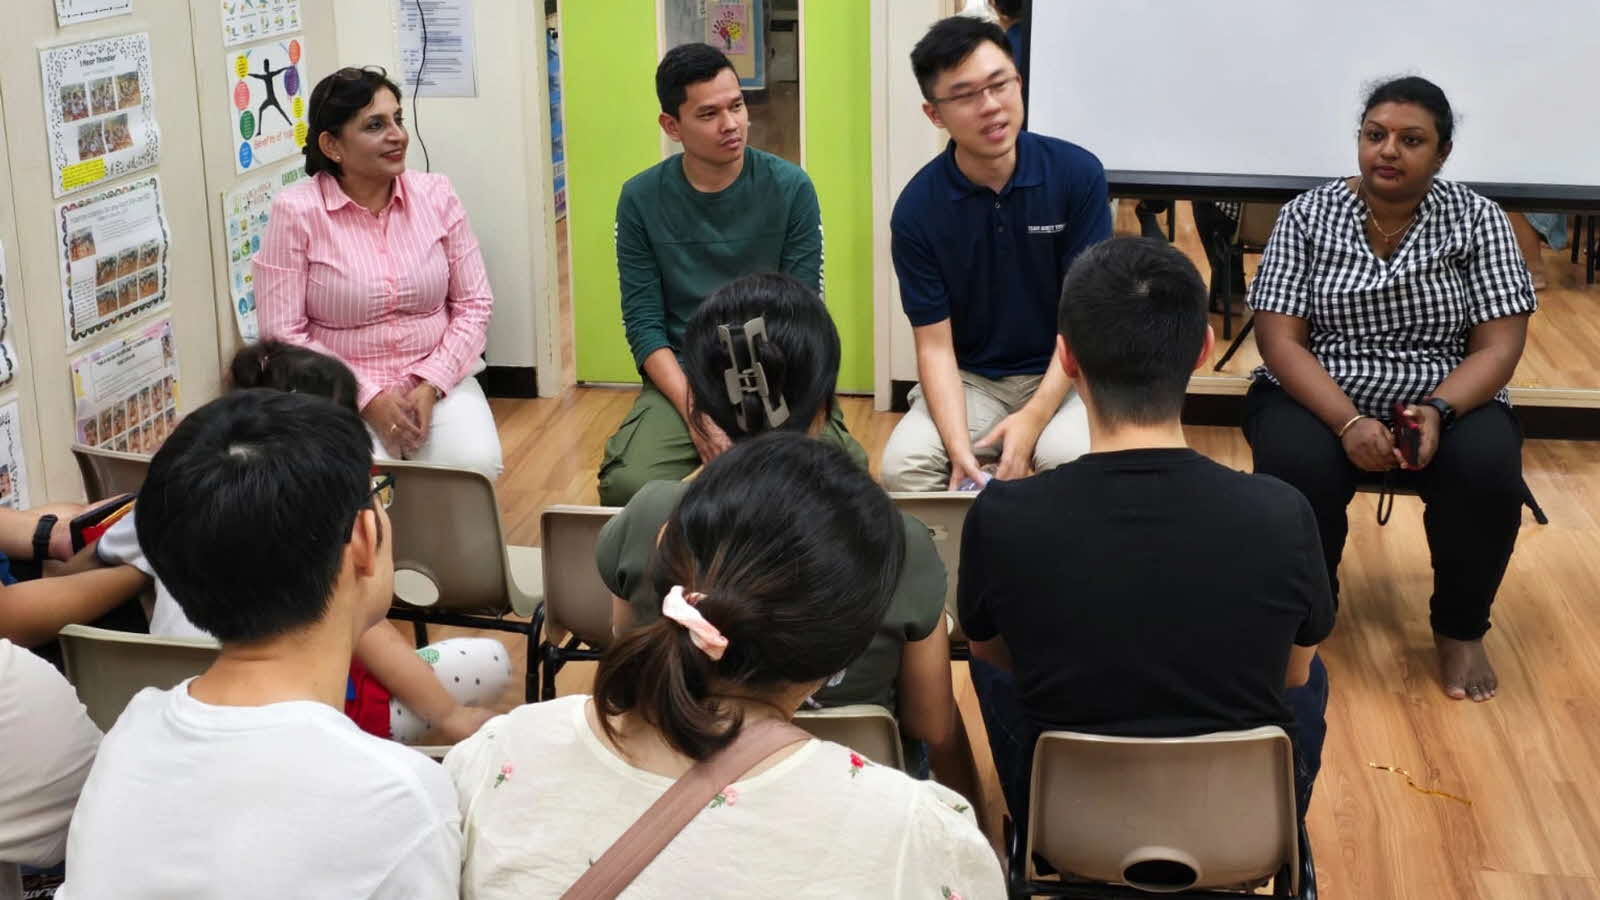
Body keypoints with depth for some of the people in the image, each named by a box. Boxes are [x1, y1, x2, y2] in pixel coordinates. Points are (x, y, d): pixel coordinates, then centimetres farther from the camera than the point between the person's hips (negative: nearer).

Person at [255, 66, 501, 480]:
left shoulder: (437, 195, 2)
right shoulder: (295, 212, -7)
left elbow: (474, 303, 4)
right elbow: (283, 332, -8)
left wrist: (430, 387, -10)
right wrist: (369, 398, -15)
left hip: (438, 380, 3)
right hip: (342, 391, -2)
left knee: (473, 465, -25)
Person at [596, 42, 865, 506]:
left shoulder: (791, 188, -2)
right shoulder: (641, 199, -1)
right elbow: (643, 323, -3)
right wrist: (695, 413, -18)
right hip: (682, 378, 0)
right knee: (627, 486, -29)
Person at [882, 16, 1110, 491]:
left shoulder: (1078, 173, -12)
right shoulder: (917, 209, -11)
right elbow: (935, 345, -9)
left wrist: (1033, 418, -21)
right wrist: (959, 447, -25)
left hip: (1062, 374, 0)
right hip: (968, 378, 1)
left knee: (1071, 458, -31)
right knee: (903, 465, -26)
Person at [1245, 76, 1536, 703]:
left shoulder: (1478, 220, 0)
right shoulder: (1307, 215, -2)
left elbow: (1499, 345, -5)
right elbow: (1279, 339, -9)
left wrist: (1438, 410, -25)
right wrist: (1349, 422, -25)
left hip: (1449, 401, 1)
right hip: (1321, 399, 0)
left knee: (1488, 471, -30)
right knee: (1297, 470, -32)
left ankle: (1460, 629, -3)